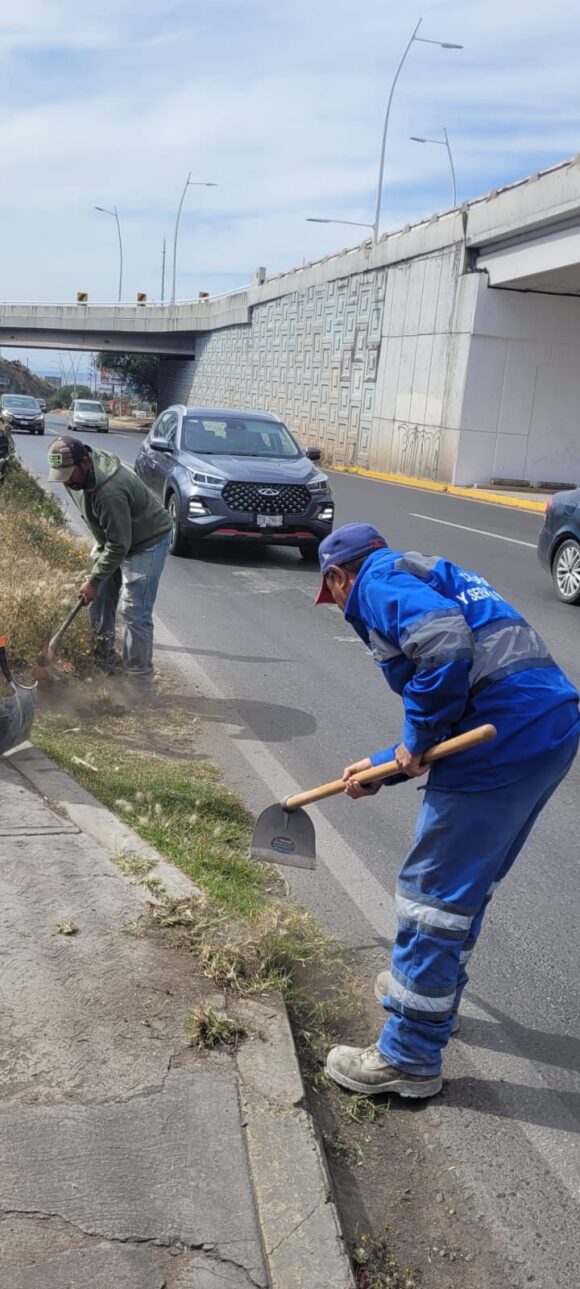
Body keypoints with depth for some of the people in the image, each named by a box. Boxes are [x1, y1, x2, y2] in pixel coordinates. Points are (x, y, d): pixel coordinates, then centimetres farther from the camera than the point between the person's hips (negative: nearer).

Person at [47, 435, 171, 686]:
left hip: (146, 543, -9)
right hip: (112, 540, 9)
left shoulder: (109, 490, -38)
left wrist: (94, 582, -22)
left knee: (135, 614, -11)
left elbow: (119, 546, -31)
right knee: (99, 605, 12)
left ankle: (139, 682, -2)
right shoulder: (78, 472, -9)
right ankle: (103, 667, 26)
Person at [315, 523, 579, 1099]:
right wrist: (384, 767, 31)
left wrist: (417, 738, -10)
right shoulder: (428, 577, 28)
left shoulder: (378, 580, -1)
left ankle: (409, 1059, 14)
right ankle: (431, 988, 44)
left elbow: (448, 644, -23)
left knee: (433, 892, 2)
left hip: (504, 740, -10)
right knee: (469, 881, 25)